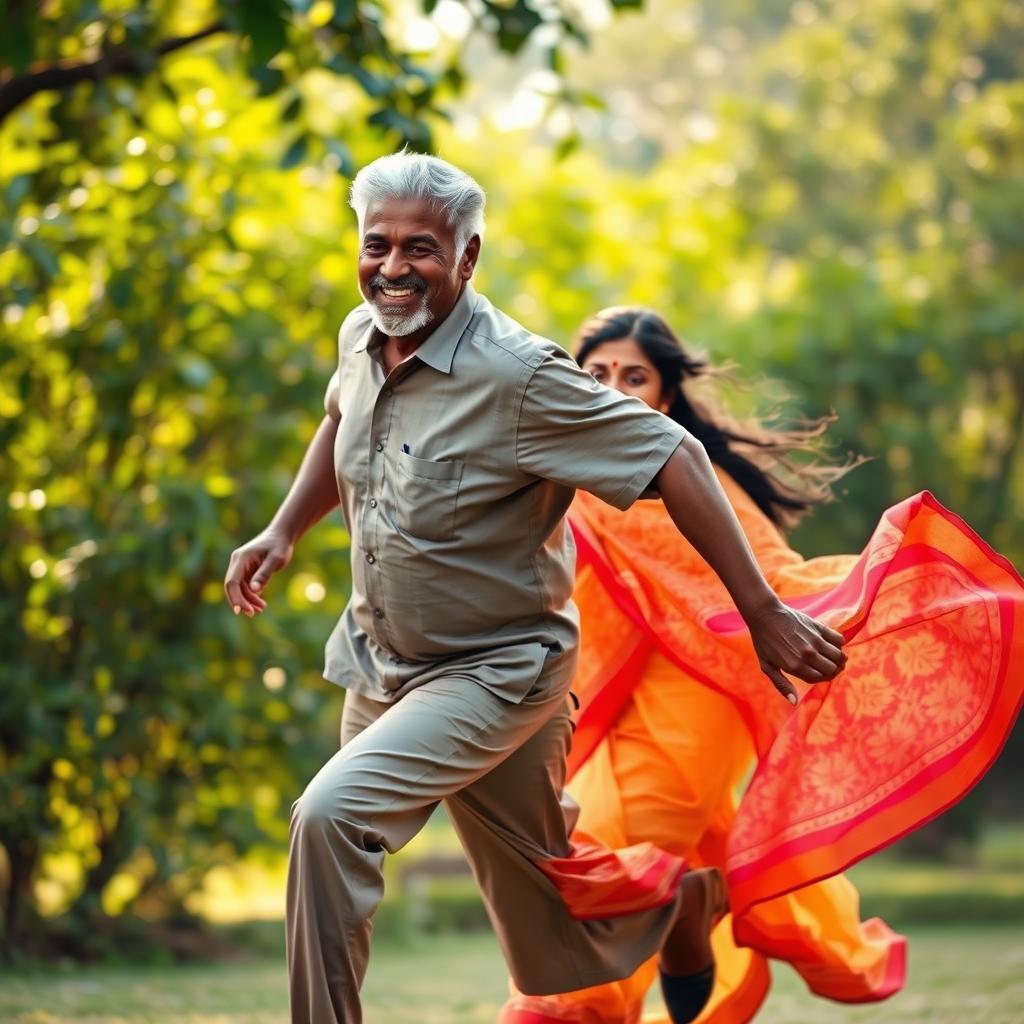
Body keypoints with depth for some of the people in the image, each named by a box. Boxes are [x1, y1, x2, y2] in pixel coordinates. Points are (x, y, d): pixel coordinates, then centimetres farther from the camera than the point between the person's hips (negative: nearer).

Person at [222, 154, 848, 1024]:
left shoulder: (518, 376, -26)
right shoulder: (361, 337, -5)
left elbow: (673, 461, -24)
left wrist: (763, 613, -26)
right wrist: (283, 534, 6)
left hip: (493, 674, -7)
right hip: (379, 660, 7)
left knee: (332, 816, -27)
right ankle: (679, 900, 49)